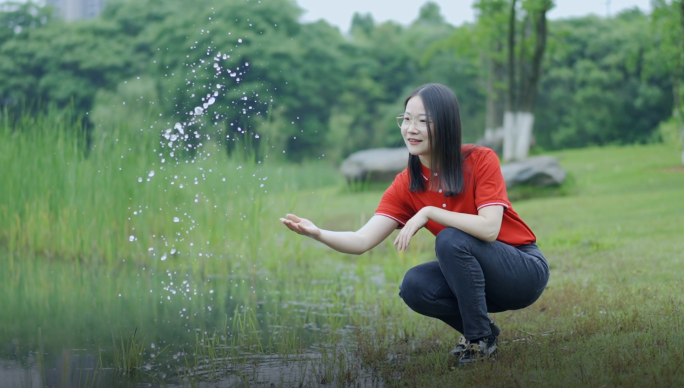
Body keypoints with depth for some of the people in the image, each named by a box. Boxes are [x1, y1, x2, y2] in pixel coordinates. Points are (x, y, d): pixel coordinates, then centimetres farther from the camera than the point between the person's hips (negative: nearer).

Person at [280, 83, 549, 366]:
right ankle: (483, 329, 5)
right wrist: (317, 234, -34)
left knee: (451, 239, -28)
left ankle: (479, 340, -14)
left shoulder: (481, 160, -18)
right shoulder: (405, 186, -6)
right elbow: (362, 241, -15)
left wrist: (428, 212, -29)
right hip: (474, 272, 5)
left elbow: (489, 228, -29)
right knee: (414, 286, -21)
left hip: (525, 270, -5)